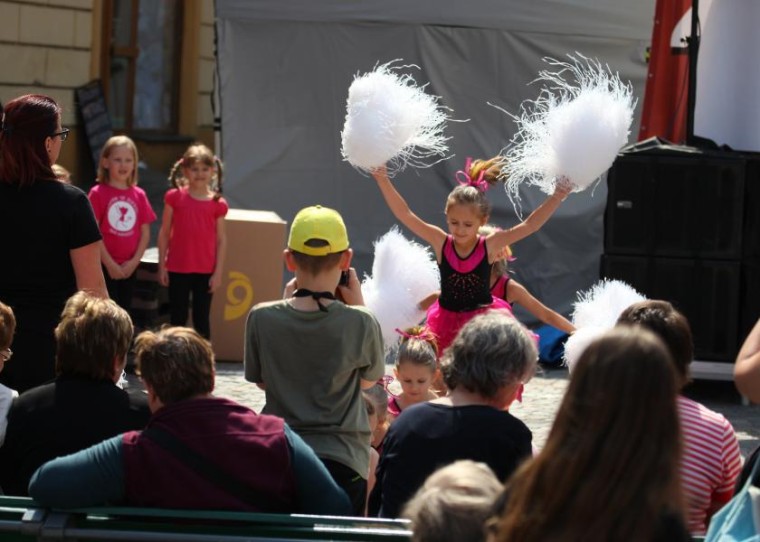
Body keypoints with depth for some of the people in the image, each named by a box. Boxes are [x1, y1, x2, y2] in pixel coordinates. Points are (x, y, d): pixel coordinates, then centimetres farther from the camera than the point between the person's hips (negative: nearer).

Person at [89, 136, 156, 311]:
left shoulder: (139, 195, 7)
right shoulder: (98, 193, -6)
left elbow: (145, 233, 8)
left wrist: (134, 261, -4)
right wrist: (109, 263, -13)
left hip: (129, 268, 4)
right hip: (105, 266, -4)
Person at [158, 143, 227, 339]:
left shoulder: (218, 204, -2)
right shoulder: (174, 197, -2)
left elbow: (221, 240, 2)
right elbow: (164, 233, 2)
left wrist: (218, 272, -1)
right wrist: (162, 266, 0)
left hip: (205, 271, 0)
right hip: (177, 269, 0)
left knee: (201, 319, 8)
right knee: (177, 319, 8)